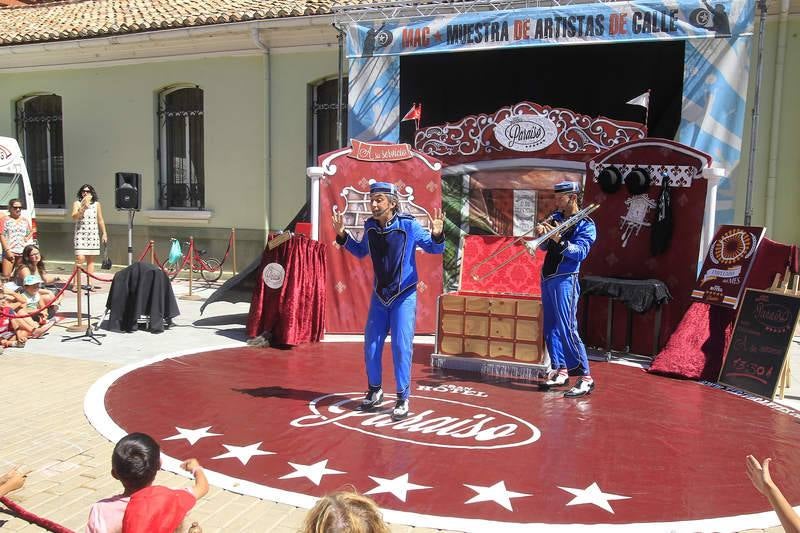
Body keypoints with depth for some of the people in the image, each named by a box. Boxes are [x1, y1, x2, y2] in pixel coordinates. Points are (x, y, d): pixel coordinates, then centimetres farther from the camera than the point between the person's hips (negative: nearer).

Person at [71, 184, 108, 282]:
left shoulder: (96, 204, 9)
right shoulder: (77, 204, 3)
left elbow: (100, 221, 13)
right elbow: (74, 217, -11)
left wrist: (104, 233, 10)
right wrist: (83, 207, -22)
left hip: (93, 235, 2)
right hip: (81, 235, -2)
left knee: (91, 260, 4)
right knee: (80, 259, -12)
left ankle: (89, 283, 9)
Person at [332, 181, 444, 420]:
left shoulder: (409, 225, -15)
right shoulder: (370, 227, -2)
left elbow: (434, 248, -4)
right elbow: (361, 252, 18)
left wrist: (437, 234, -25)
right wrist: (342, 235, 7)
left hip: (404, 296, -5)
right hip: (379, 295, 5)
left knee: (401, 347, -5)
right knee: (371, 346, 10)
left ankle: (403, 399, 9)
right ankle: (374, 390, 31)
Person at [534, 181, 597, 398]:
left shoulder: (585, 224, -6)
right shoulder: (556, 218, 14)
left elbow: (581, 252, -18)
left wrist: (560, 241, -31)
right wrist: (542, 234, -7)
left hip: (564, 280, -7)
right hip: (547, 278, 7)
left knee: (567, 329, -12)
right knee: (550, 328, 10)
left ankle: (585, 378, -7)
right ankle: (560, 372, 20)